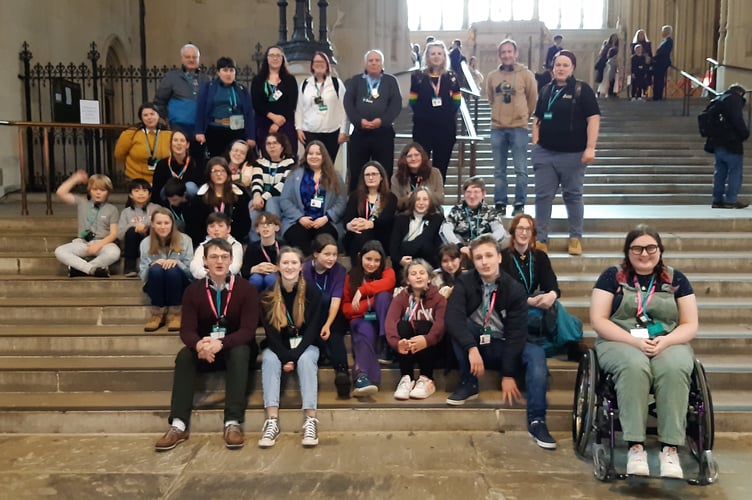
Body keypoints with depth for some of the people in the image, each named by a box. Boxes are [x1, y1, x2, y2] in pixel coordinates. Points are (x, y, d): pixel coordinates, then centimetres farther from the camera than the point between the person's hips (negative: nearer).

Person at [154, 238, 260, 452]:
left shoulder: (246, 289, -10)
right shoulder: (193, 290, -3)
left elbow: (248, 330, -18)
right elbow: (187, 330, -11)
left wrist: (221, 344, -38)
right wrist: (199, 344, -37)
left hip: (236, 347, -2)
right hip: (205, 349, 2)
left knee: (240, 352, -36)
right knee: (184, 355, -29)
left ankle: (233, 423, -39)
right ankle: (179, 425, -34)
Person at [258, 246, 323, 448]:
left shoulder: (312, 293, -7)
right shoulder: (267, 295, -5)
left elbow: (312, 329, -11)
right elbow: (270, 331, -8)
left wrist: (294, 356, -22)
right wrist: (284, 356, -22)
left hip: (305, 345, -1)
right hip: (277, 346, 1)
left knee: (306, 360, -33)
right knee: (269, 360, -31)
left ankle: (310, 420, -40)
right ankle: (272, 421, -40)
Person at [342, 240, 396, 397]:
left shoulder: (387, 272, 7)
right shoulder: (351, 277, 9)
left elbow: (387, 283, -20)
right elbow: (346, 309, 3)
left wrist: (362, 290, -29)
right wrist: (369, 303, -13)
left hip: (382, 321, 1)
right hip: (361, 319, -1)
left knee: (382, 295, -28)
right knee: (366, 331, -37)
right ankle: (362, 377, -58)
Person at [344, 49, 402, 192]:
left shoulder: (390, 81, 11)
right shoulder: (355, 80, 13)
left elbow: (396, 104, -1)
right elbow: (348, 103, 2)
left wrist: (382, 120, -15)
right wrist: (359, 120, -14)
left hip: (383, 132, 0)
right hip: (359, 132, 1)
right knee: (355, 172, 1)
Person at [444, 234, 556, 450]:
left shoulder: (515, 289, -12)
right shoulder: (464, 283, -12)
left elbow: (516, 333, -16)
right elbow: (452, 318, -27)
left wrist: (509, 374, -23)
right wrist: (471, 348, -41)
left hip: (501, 347, 0)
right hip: (473, 344, 0)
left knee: (536, 354, -29)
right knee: (458, 326, -30)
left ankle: (536, 421, -30)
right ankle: (468, 384, -16)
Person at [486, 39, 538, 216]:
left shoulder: (526, 74, -3)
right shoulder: (492, 76, 5)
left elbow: (533, 99, 6)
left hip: (518, 127, -3)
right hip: (497, 128, 3)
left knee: (520, 170, -2)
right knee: (499, 170, 7)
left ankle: (520, 204, 6)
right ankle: (500, 203, 15)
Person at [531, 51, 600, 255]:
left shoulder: (582, 89, -4)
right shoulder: (546, 90, 11)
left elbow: (593, 118, -9)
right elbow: (537, 119, 18)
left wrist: (590, 148, -16)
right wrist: (535, 143, 8)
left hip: (572, 154, -4)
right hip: (544, 153, 4)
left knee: (573, 196, 6)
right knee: (543, 196, 4)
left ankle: (575, 238, 19)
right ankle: (540, 239, 11)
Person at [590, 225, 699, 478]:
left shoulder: (676, 279, 11)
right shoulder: (612, 276, 5)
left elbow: (690, 325, 7)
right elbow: (598, 320, -3)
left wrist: (665, 341, -14)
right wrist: (635, 341, -16)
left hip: (669, 344, 2)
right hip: (622, 342, -1)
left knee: (674, 369, -34)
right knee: (634, 366, -37)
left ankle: (670, 448, -31)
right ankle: (635, 446, -34)